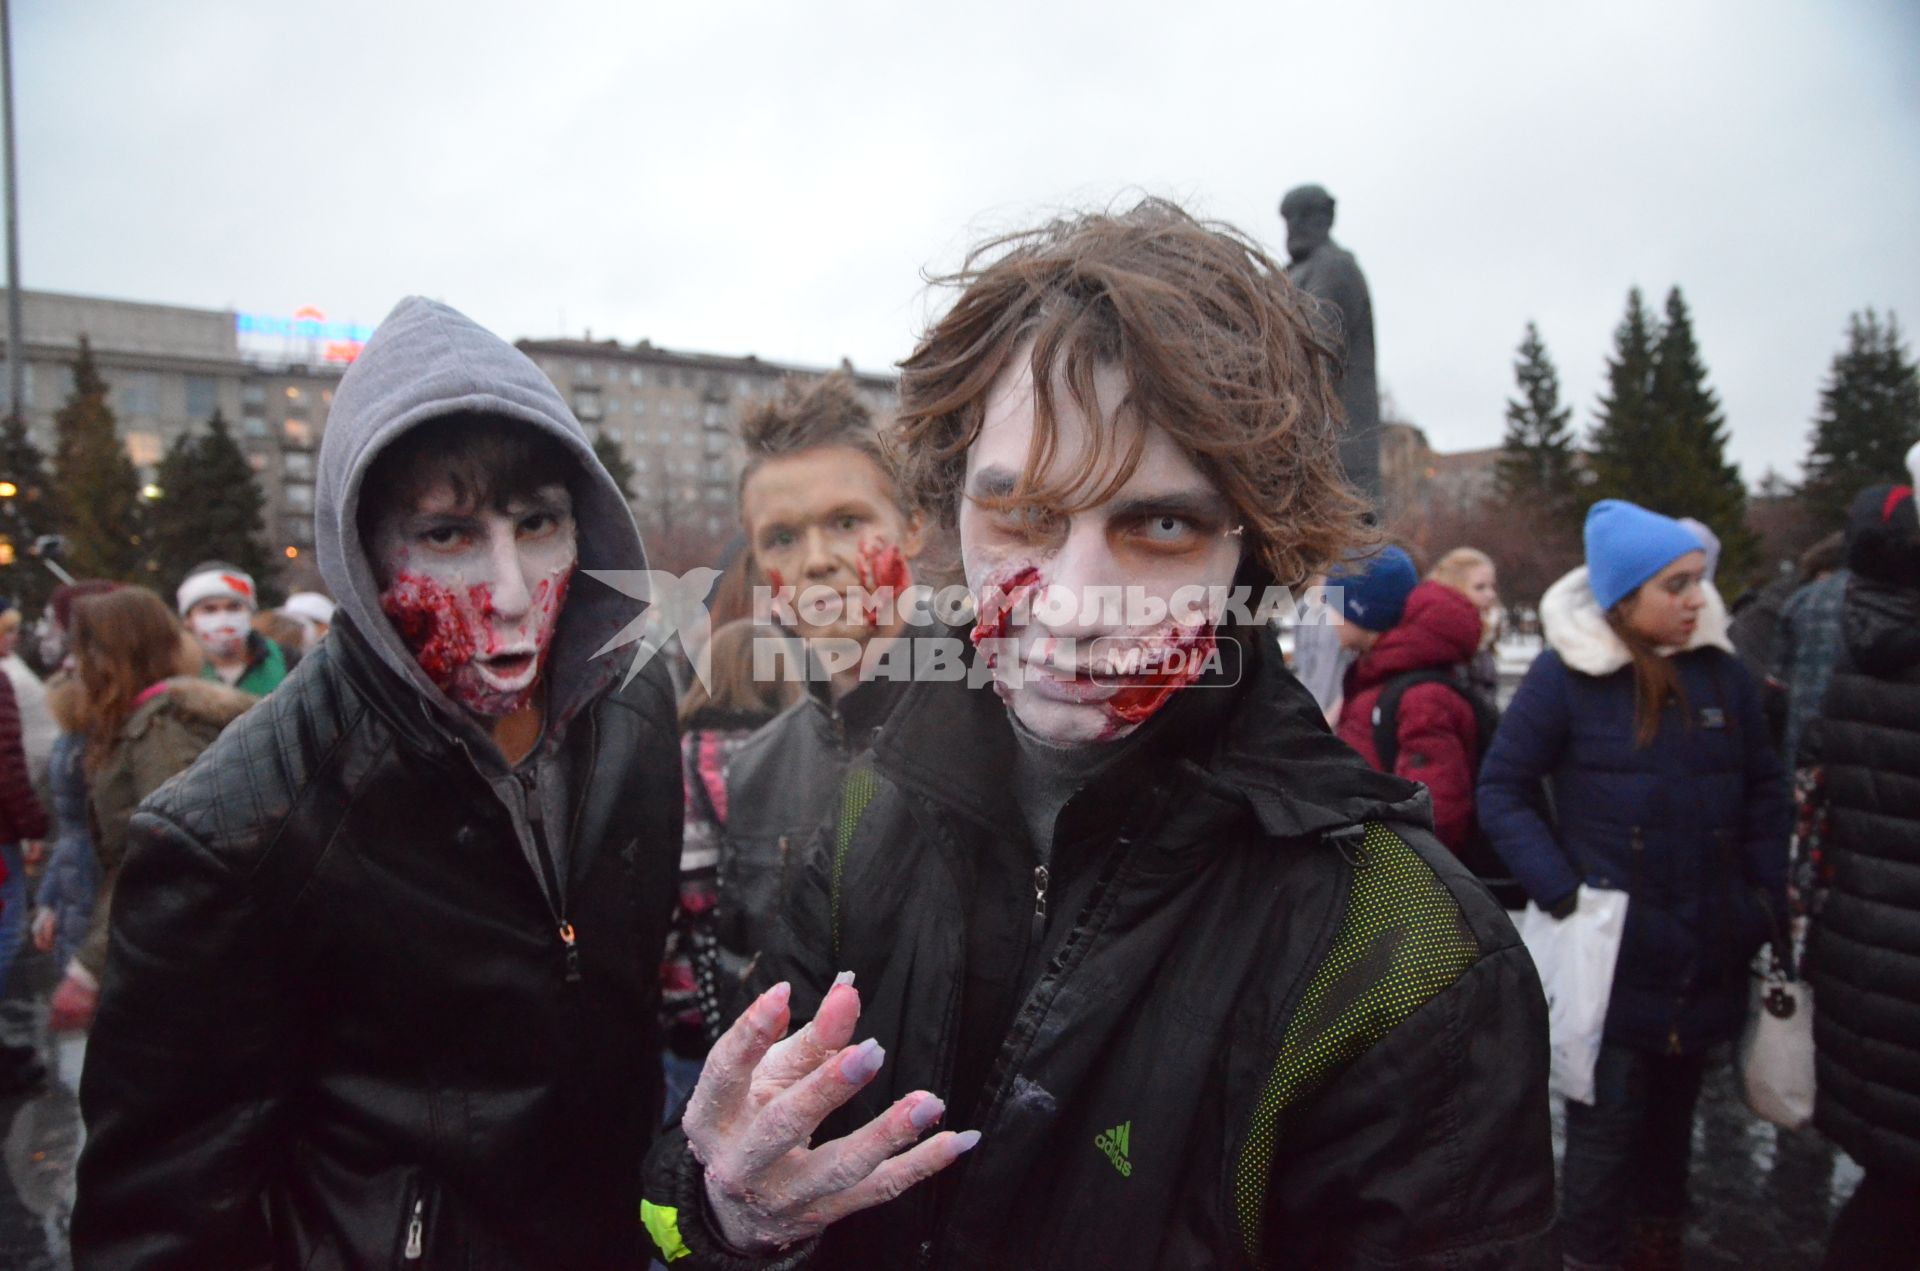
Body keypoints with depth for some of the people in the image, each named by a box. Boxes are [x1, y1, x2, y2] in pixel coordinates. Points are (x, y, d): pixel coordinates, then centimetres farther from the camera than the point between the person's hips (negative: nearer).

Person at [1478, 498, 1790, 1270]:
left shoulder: (1721, 670, 1)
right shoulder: (1565, 676, -11)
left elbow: (1763, 788, 12)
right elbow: (1502, 790, -7)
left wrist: (1765, 895, 6)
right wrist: (1562, 894, -14)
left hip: (1707, 956, 5)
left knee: (1673, 1106, 19)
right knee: (1608, 1119, 2)